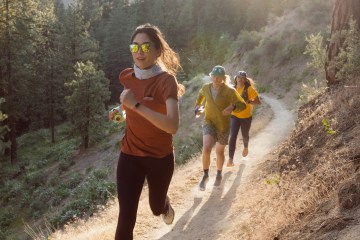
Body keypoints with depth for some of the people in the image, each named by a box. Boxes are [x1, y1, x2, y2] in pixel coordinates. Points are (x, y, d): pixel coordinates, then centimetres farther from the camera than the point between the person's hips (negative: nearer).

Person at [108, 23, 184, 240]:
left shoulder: (166, 80, -21)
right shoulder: (126, 77, -4)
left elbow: (173, 126, -34)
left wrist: (136, 105, -39)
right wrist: (121, 112, 0)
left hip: (159, 157, -3)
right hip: (130, 155, 3)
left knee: (156, 207, 22)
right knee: (126, 217, -5)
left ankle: (166, 206, 61)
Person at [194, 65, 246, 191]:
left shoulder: (230, 91, -16)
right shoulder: (206, 87, -4)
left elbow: (242, 105, -16)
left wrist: (232, 107, -35)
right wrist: (197, 106, 13)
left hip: (223, 125, -1)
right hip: (209, 122, 1)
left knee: (219, 152, 13)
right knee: (206, 149, -20)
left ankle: (219, 174, 42)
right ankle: (205, 176, 1)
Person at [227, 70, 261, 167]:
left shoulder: (249, 89, -14)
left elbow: (258, 102, -14)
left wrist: (248, 102, -29)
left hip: (246, 117, -1)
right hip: (234, 116, 2)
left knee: (245, 135, 20)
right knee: (232, 137, -13)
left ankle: (246, 147, 56)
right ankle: (230, 160, -16)